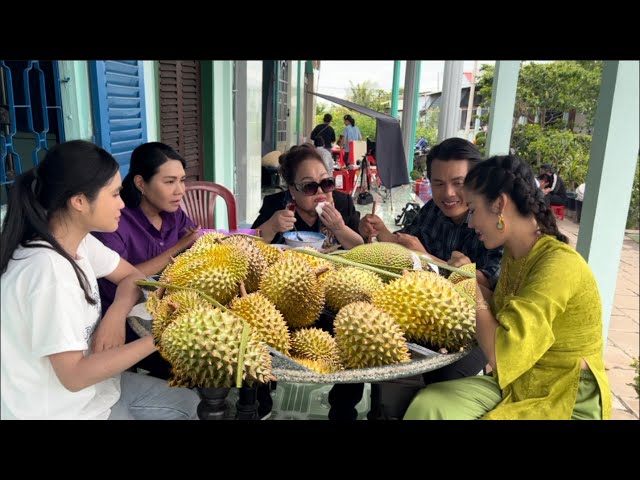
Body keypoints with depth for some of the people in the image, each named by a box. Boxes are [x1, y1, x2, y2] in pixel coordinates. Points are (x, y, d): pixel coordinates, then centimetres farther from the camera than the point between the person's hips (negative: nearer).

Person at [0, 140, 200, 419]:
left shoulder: (78, 240, -6)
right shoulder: (48, 268, -31)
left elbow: (132, 275, 8)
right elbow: (74, 375, -29)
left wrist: (117, 316, -12)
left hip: (91, 382, 7)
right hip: (61, 409, -7)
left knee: (191, 405, 14)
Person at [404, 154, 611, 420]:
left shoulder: (559, 265, -24)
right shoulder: (513, 254, 2)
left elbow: (500, 354, -29)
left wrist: (473, 289, -17)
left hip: (566, 405, -7)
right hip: (515, 386, 7)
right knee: (426, 406, -14)